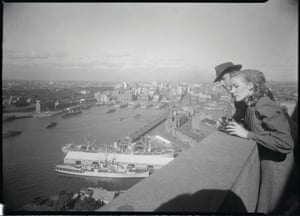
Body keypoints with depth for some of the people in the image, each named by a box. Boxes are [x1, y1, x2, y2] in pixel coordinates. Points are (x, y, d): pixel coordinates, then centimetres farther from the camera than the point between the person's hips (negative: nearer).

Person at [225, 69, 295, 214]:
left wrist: (247, 134, -30)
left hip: (275, 164, -8)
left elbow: (285, 143, -32)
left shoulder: (265, 107, -27)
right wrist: (229, 125, -6)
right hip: (262, 160, 8)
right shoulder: (251, 105, -2)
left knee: (265, 208, 11)